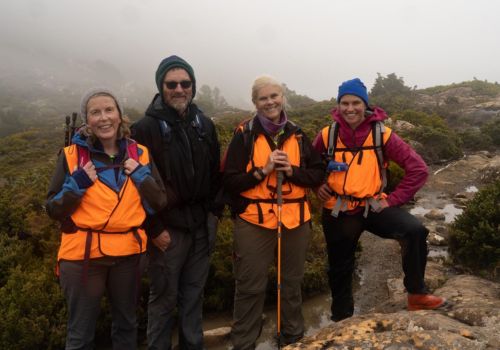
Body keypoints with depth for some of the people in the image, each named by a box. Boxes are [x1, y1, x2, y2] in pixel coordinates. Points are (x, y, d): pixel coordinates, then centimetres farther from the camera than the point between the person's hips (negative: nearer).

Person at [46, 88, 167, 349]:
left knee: (126, 323, 20)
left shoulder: (139, 154, 2)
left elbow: (159, 203, 1)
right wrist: (77, 184, -17)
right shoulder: (72, 155, -4)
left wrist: (140, 175, -11)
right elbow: (54, 210, -3)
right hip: (83, 254, -2)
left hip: (129, 252, 3)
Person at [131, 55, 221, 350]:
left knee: (194, 295, 15)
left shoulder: (205, 124, 8)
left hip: (202, 226, 5)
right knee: (164, 297, 7)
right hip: (168, 228, -4)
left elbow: (216, 173, 12)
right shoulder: (147, 127, -8)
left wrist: (214, 213, 6)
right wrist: (154, 228, -12)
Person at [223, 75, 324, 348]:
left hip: (295, 221, 4)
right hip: (254, 222, -3)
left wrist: (292, 171, -11)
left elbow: (318, 173, 6)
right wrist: (263, 170, -18)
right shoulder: (244, 135, -3)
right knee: (250, 287, 3)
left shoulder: (297, 134, 8)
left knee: (292, 283, 17)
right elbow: (229, 181, -7)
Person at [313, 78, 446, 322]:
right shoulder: (327, 135, -6)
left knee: (415, 231, -26)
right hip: (338, 211, 1)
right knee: (340, 269, 13)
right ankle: (341, 319, 37)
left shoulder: (382, 135, -11)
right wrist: (317, 185, -3)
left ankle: (416, 294, -6)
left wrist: (394, 200, -12)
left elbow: (418, 169, -10)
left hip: (373, 206, -1)